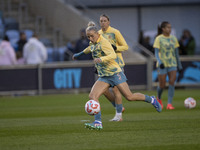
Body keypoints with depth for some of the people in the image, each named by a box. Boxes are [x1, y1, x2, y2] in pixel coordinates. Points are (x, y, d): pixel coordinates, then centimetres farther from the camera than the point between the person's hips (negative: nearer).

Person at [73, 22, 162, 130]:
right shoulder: (93, 44, 11)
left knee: (129, 97, -7)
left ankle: (151, 100, 19)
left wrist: (101, 59, -44)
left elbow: (113, 55, -29)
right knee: (92, 96, -14)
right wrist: (79, 54, 49)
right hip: (103, 77, 7)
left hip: (115, 73, -7)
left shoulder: (103, 42, -14)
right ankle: (98, 123, -18)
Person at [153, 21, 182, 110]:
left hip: (172, 64, 3)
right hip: (162, 65, -3)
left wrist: (179, 64, 15)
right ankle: (159, 99, 31)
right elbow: (156, 53, -8)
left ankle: (169, 104, -13)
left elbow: (176, 52, 15)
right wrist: (159, 62, -24)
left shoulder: (173, 38, 9)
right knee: (162, 85, 0)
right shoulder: (159, 39, -4)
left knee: (172, 83, -13)